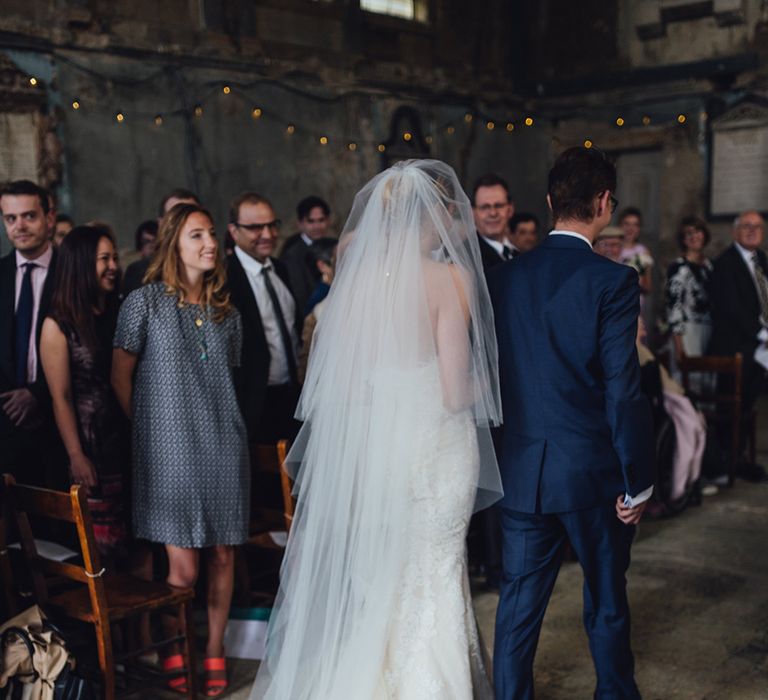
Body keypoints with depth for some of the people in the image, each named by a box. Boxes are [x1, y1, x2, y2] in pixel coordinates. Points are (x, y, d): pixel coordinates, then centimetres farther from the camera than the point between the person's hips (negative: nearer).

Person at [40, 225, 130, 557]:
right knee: (102, 544, 3)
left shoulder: (121, 313, 8)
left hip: (131, 439, 4)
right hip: (92, 445, -4)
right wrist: (76, 457, -11)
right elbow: (61, 398, -7)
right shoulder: (59, 324, -6)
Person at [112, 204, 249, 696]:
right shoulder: (145, 302, -2)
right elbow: (121, 377, 2)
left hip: (223, 447, 4)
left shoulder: (226, 309, 11)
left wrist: (213, 414, 14)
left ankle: (215, 649, 23)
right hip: (170, 448, -4)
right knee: (183, 568, -2)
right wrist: (147, 425, 7)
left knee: (222, 556, 6)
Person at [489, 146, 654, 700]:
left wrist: (504, 454, 14)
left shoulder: (504, 278, -1)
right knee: (606, 603, 16)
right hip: (593, 472, -3)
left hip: (522, 471, 4)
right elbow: (623, 392, -17)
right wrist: (638, 483, -8)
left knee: (519, 603, 13)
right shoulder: (613, 282, -15)